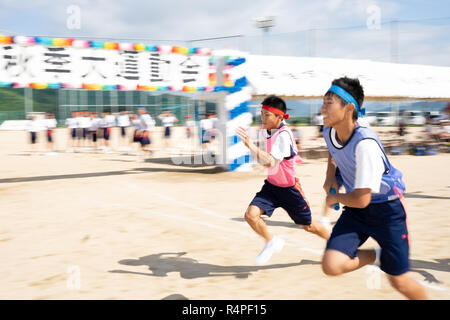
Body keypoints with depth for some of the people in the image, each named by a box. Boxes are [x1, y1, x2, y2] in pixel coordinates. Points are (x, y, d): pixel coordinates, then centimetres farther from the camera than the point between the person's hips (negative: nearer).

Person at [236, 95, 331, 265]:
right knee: (251, 214, -16)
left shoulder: (283, 135, -27)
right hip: (272, 185, 6)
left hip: (290, 188, -6)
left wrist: (251, 146, -48)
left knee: (308, 226, 11)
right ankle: (272, 242, 11)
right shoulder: (266, 130, -2)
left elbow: (271, 163, -41)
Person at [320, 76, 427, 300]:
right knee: (331, 265, -16)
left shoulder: (365, 143, -30)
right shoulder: (329, 132, -6)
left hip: (387, 208, -6)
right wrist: (330, 175, 7)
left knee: (398, 281, 1)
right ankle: (376, 257, 12)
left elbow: (361, 200, -28)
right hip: (355, 212, 6)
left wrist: (334, 197, -10)